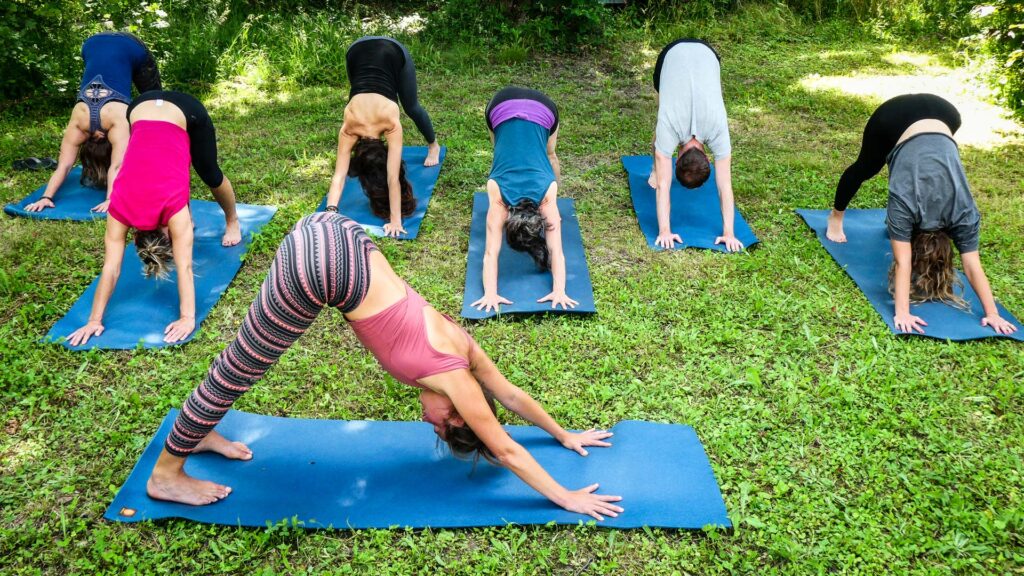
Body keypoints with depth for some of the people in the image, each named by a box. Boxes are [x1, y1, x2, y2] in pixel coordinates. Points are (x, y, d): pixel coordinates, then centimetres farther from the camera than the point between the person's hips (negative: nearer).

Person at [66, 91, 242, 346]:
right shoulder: (121, 209, -20)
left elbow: (185, 268, -29)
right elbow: (111, 268, -19)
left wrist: (188, 318, -32)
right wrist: (94, 320, -20)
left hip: (185, 111, -2)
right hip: (142, 108, 2)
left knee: (210, 174, 18)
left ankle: (232, 222, 42)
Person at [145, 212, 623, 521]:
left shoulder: (458, 344, 16)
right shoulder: (454, 378, -1)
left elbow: (511, 395, 29)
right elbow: (508, 451, 5)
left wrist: (565, 435, 38)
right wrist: (568, 499, 13)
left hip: (331, 236, 8)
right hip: (322, 264, -8)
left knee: (243, 358, 23)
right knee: (240, 367, 6)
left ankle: (198, 432, 42)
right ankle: (166, 475, 22)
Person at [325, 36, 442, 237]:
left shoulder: (391, 123, -32)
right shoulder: (349, 128, -27)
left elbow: (393, 178, -33)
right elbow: (339, 175, -31)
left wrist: (396, 220, -35)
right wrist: (331, 212, -42)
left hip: (392, 52, -1)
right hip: (358, 52, 1)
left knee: (411, 107, 18)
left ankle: (433, 146, 42)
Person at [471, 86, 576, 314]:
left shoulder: (547, 193, -26)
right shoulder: (498, 193, -26)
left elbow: (556, 251, -26)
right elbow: (491, 253, -27)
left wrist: (560, 291, -33)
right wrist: (490, 293, -34)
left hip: (542, 109, 0)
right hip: (502, 107, 0)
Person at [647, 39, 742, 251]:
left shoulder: (718, 130, -32)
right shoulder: (668, 128, -35)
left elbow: (725, 186, -31)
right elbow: (662, 186, -35)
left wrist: (729, 233, -32)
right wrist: (664, 231, -38)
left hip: (705, 54, 1)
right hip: (673, 55, -1)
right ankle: (657, 166, 21)